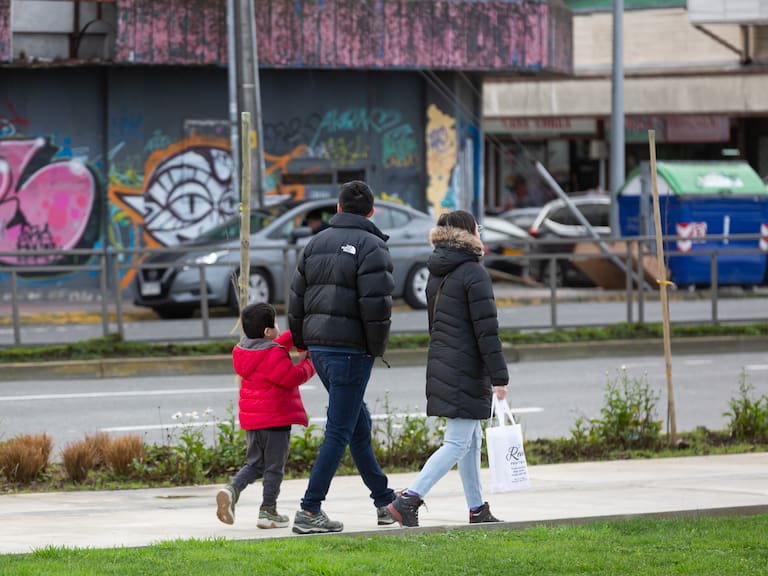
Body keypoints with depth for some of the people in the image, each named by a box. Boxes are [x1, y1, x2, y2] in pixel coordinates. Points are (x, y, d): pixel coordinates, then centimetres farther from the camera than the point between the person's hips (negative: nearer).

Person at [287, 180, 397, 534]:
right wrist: (377, 348, -6)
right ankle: (310, 511, -8)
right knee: (340, 431, -4)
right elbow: (376, 303, -18)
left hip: (319, 346, 8)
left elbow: (297, 298, 14)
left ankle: (384, 501, 26)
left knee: (359, 423, 18)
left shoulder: (317, 243, 13)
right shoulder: (370, 246, -9)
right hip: (351, 348, -8)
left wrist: (302, 342, 23)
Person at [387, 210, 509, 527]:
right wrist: (498, 376, -15)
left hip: (441, 365, 9)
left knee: (472, 440, 15)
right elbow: (486, 329, -16)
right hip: (466, 369, -9)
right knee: (458, 443, -8)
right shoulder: (474, 273, -12)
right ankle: (409, 498, -17)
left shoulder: (436, 275, 13)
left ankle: (477, 508, 19)